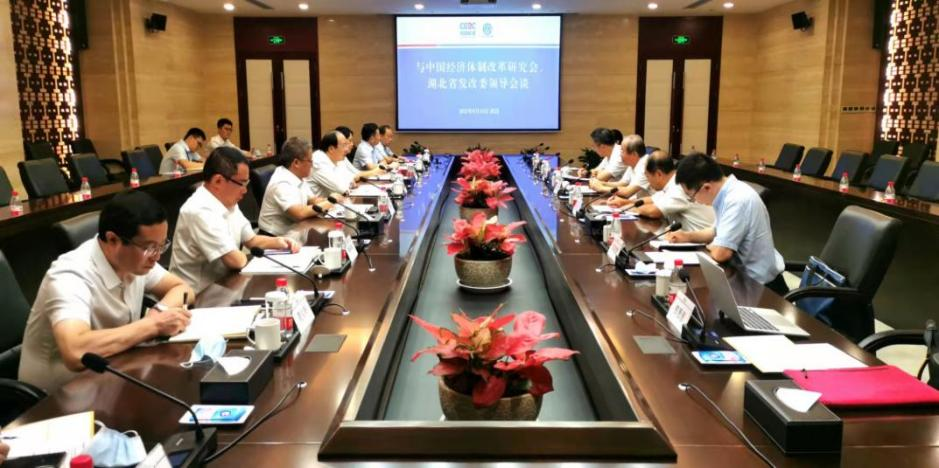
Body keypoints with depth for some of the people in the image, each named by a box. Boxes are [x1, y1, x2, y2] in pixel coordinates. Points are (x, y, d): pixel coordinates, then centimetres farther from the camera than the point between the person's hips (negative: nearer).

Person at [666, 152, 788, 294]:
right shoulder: (727, 193, 0)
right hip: (745, 273, 8)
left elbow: (720, 253, -31)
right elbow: (719, 231, 18)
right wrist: (688, 236, 5)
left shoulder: (738, 201, -29)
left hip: (760, 284, -8)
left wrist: (710, 246, -10)